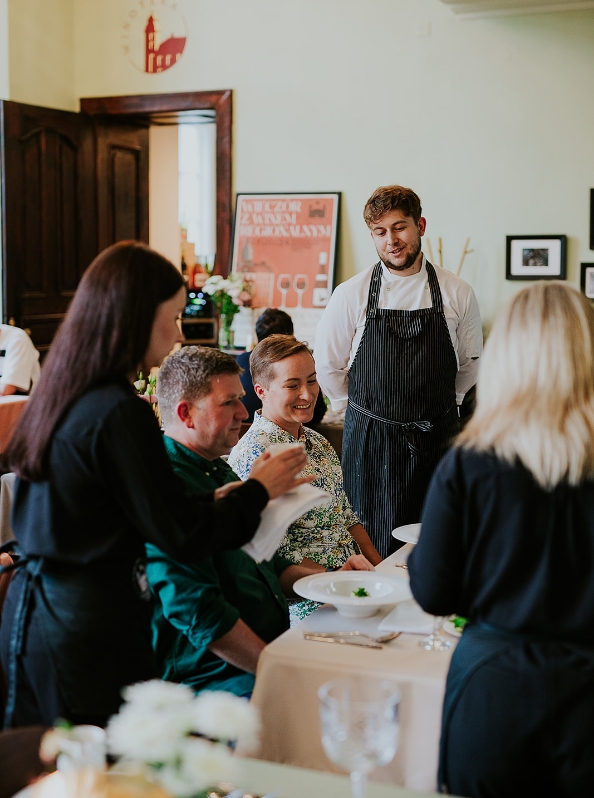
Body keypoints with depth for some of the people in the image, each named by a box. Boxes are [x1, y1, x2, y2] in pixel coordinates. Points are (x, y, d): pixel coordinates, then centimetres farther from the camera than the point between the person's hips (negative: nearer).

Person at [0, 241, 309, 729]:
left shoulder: (60, 397, 7)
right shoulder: (120, 414, -20)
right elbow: (184, 537, -14)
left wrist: (211, 499, 14)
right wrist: (258, 491, 1)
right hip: (91, 628, -9)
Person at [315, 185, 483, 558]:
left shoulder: (458, 293, 1)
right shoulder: (351, 295, -1)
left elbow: (470, 364, 14)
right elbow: (327, 365, 8)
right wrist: (363, 409, 10)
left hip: (438, 440, 1)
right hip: (370, 441, -1)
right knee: (374, 552, 1)